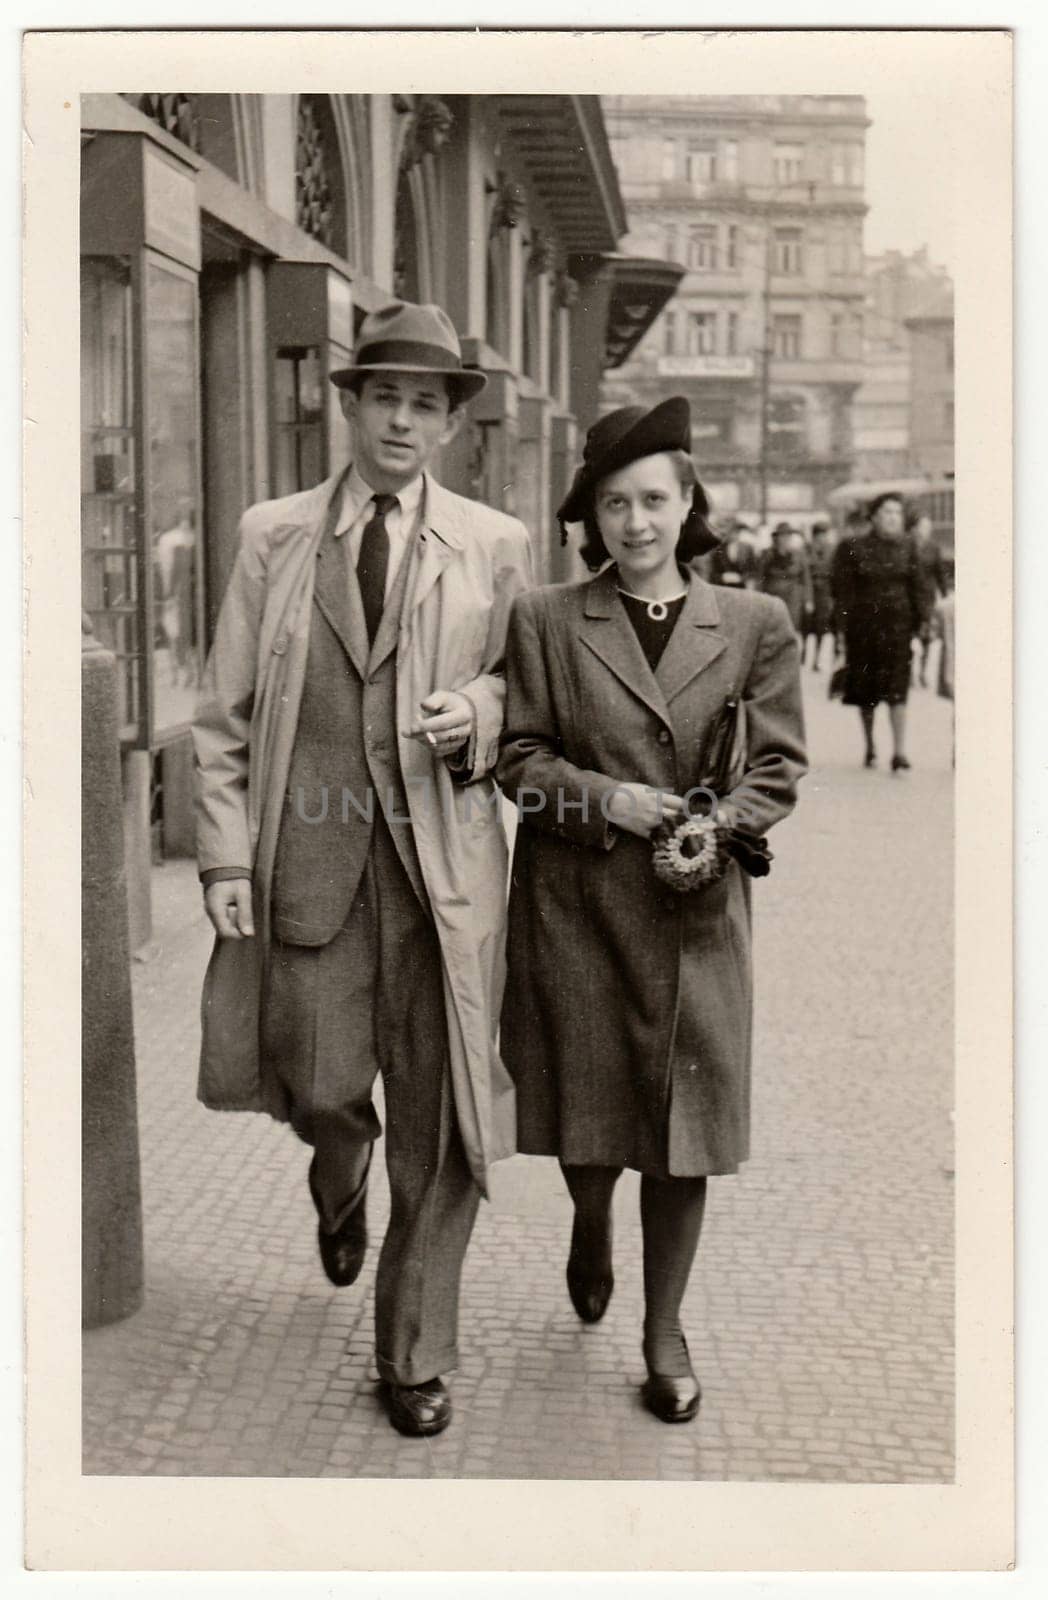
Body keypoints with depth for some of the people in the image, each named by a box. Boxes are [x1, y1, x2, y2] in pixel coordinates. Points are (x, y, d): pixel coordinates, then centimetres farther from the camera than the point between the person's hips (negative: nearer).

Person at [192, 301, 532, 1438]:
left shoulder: (494, 546, 7)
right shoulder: (272, 535, 7)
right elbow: (225, 713, 7)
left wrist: (478, 716, -9)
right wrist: (226, 854, -1)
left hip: (444, 858, 0)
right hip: (308, 847, 0)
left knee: (435, 1125, 3)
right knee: (320, 1085, 0)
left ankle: (415, 1356, 20)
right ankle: (338, 1190, 41)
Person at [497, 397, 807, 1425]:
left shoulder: (755, 625, 4)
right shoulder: (545, 620, 2)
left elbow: (777, 766, 5)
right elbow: (521, 758, 2)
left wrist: (716, 827, -13)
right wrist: (605, 800, -14)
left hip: (695, 908, 0)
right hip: (574, 906, 0)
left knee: (684, 1119, 3)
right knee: (586, 1111, 9)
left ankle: (665, 1330, 20)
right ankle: (590, 1232, 45)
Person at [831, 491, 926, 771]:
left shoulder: (906, 546, 6)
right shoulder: (852, 547, -2)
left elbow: (916, 587, 9)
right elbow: (842, 590, -2)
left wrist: (918, 622, 3)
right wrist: (844, 628, -8)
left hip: (897, 623, 0)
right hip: (863, 624, 0)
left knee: (896, 689, -9)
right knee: (865, 689, 9)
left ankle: (900, 753, -12)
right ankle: (870, 747, 25)